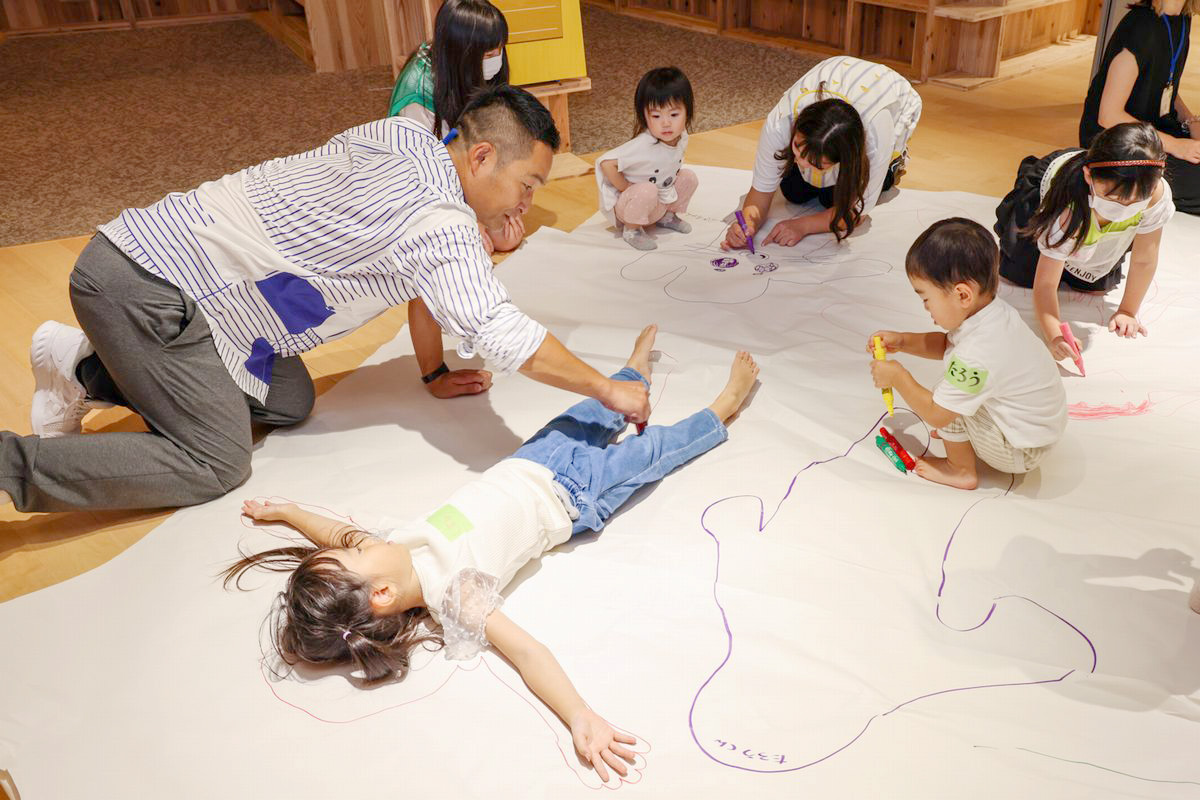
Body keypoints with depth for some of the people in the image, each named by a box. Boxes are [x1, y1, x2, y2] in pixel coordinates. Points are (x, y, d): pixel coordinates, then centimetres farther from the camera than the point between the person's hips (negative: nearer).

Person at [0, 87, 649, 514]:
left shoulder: (408, 137, 6)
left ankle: (89, 368, 21)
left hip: (157, 249, 9)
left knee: (288, 405, 13)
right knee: (215, 465, -4)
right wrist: (608, 389, -18)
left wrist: (435, 375, 21)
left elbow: (422, 280, 15)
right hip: (147, 288, -9)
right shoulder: (442, 226, -23)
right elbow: (503, 335, -30)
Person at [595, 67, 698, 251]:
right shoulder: (643, 146, -33)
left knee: (688, 177, -3)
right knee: (647, 191, -35)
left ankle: (666, 216, 18)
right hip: (624, 204, -7)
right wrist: (627, 189, -23)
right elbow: (606, 162, -33)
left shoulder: (681, 137, -9)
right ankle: (631, 229, -9)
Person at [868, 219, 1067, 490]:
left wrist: (897, 377, -13)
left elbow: (935, 415, -25)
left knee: (945, 396, -16)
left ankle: (960, 470, 3)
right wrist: (902, 341, 0)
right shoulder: (995, 310, -10)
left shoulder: (976, 356, -37)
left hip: (1021, 454, -9)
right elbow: (947, 344, 11)